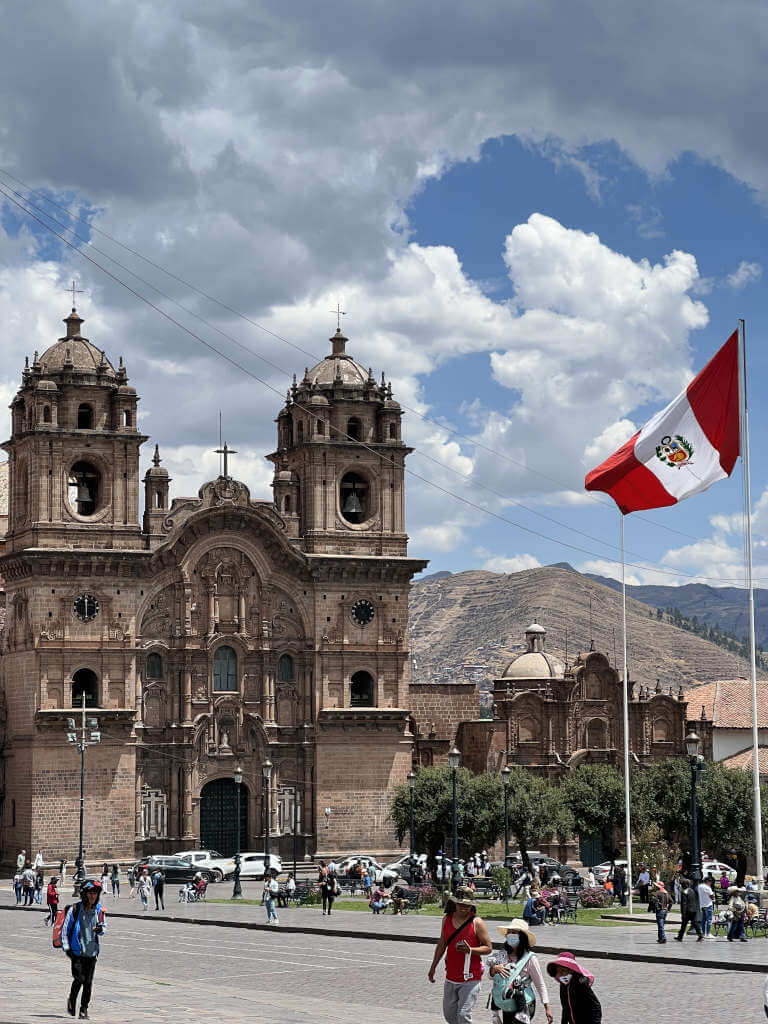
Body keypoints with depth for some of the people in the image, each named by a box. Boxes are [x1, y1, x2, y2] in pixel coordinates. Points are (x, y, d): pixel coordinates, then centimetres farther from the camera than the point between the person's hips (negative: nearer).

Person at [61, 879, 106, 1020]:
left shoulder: (99, 910, 4)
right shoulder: (75, 909, -8)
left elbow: (104, 926, 17)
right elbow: (65, 929, -3)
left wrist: (101, 929, -8)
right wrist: (66, 948, -7)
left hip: (92, 951, 3)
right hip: (77, 951, -3)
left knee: (88, 982, 3)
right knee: (79, 979, -11)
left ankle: (84, 1010, 13)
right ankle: (72, 1000, 17)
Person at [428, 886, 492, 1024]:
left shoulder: (477, 922, -10)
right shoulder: (447, 920, 5)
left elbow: (488, 948, -7)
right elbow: (442, 944, 18)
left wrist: (470, 950, -24)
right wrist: (433, 967, 21)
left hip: (470, 979, -6)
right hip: (451, 977, 6)